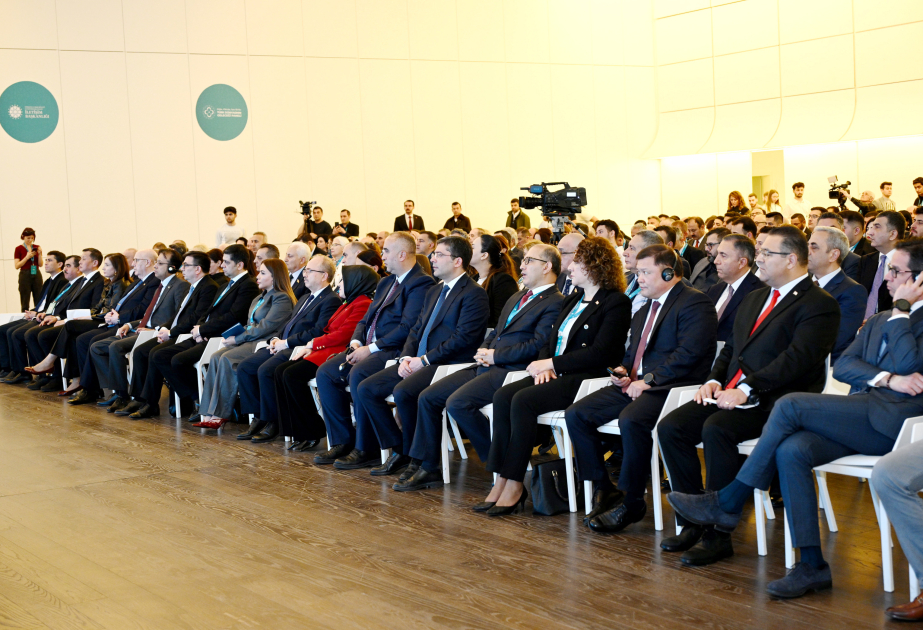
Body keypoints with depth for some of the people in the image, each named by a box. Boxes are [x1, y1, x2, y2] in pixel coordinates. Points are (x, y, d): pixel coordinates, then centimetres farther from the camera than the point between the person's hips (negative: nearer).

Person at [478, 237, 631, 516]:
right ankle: (501, 480, -20)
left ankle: (515, 485, -23)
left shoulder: (616, 303, -5)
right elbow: (551, 341, 22)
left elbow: (599, 353, -15)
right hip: (555, 376, 8)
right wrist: (544, 365, -2)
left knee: (523, 400, -29)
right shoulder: (571, 301, 23)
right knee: (502, 395, -18)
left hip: (587, 378, -8)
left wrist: (551, 363, -13)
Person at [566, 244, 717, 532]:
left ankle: (631, 501, -19)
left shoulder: (695, 303, -5)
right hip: (634, 383, 9)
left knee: (631, 420, -36)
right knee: (576, 414, -7)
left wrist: (648, 380, -18)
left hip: (669, 387, -9)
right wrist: (624, 371, 10)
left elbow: (689, 354, -16)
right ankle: (603, 489, 1)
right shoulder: (644, 307, 24)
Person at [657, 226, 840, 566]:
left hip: (773, 403, -8)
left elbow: (797, 358, -18)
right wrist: (714, 381, 4)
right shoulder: (754, 298, 24)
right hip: (731, 394, 8)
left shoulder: (819, 304, -5)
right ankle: (693, 523, -3)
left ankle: (717, 535, -23)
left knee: (716, 429, -33)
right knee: (670, 427, -12)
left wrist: (746, 390, -23)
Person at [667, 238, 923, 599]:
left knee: (790, 405, -22)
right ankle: (812, 565, -19)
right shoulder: (879, 320, 26)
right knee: (790, 451, -22)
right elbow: (842, 366, 12)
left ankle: (727, 503, -12)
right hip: (858, 416, 7)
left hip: (894, 417, -7)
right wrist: (887, 378, -5)